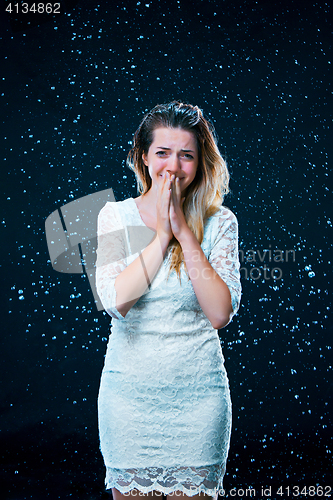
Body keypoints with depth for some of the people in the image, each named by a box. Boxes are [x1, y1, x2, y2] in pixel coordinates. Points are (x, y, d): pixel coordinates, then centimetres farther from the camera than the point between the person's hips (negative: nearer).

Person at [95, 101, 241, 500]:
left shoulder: (219, 222, -3)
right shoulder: (115, 216, -2)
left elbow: (220, 314, -14)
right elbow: (115, 300, -15)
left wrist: (185, 232, -16)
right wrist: (162, 234, -15)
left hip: (198, 392, 0)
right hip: (129, 389, 1)